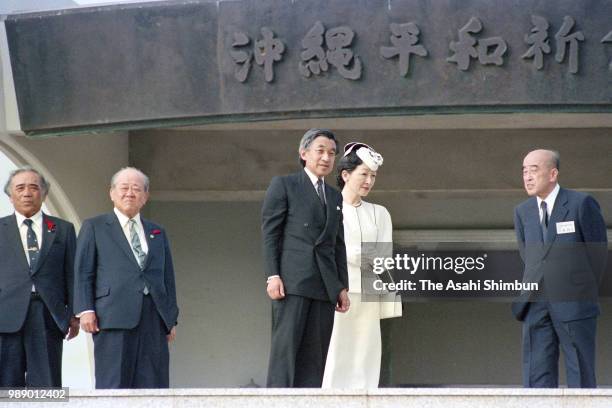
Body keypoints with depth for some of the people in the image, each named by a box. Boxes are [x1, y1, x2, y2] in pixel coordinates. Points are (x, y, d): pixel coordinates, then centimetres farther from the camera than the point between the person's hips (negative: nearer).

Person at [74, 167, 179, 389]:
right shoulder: (94, 227, 11)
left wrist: (172, 318, 13)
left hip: (154, 318, 4)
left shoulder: (157, 233, 23)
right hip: (114, 316, -4)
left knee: (153, 384, -2)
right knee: (113, 385, -8)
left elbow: (168, 277, 21)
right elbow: (83, 272, 4)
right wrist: (86, 310, -8)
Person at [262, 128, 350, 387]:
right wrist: (273, 275, -11)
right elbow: (269, 233, -1)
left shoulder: (335, 197, 23)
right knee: (285, 347, -11)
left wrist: (342, 287, 12)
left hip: (324, 287, 6)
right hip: (292, 281, -6)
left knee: (315, 354, 0)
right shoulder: (283, 185, 6)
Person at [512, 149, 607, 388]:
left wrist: (584, 292, 5)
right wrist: (539, 285, 11)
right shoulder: (523, 212, 9)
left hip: (574, 306, -4)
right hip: (536, 305, 4)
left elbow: (598, 251, 0)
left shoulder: (582, 204, -5)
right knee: (538, 376, 2)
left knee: (581, 375, 1)